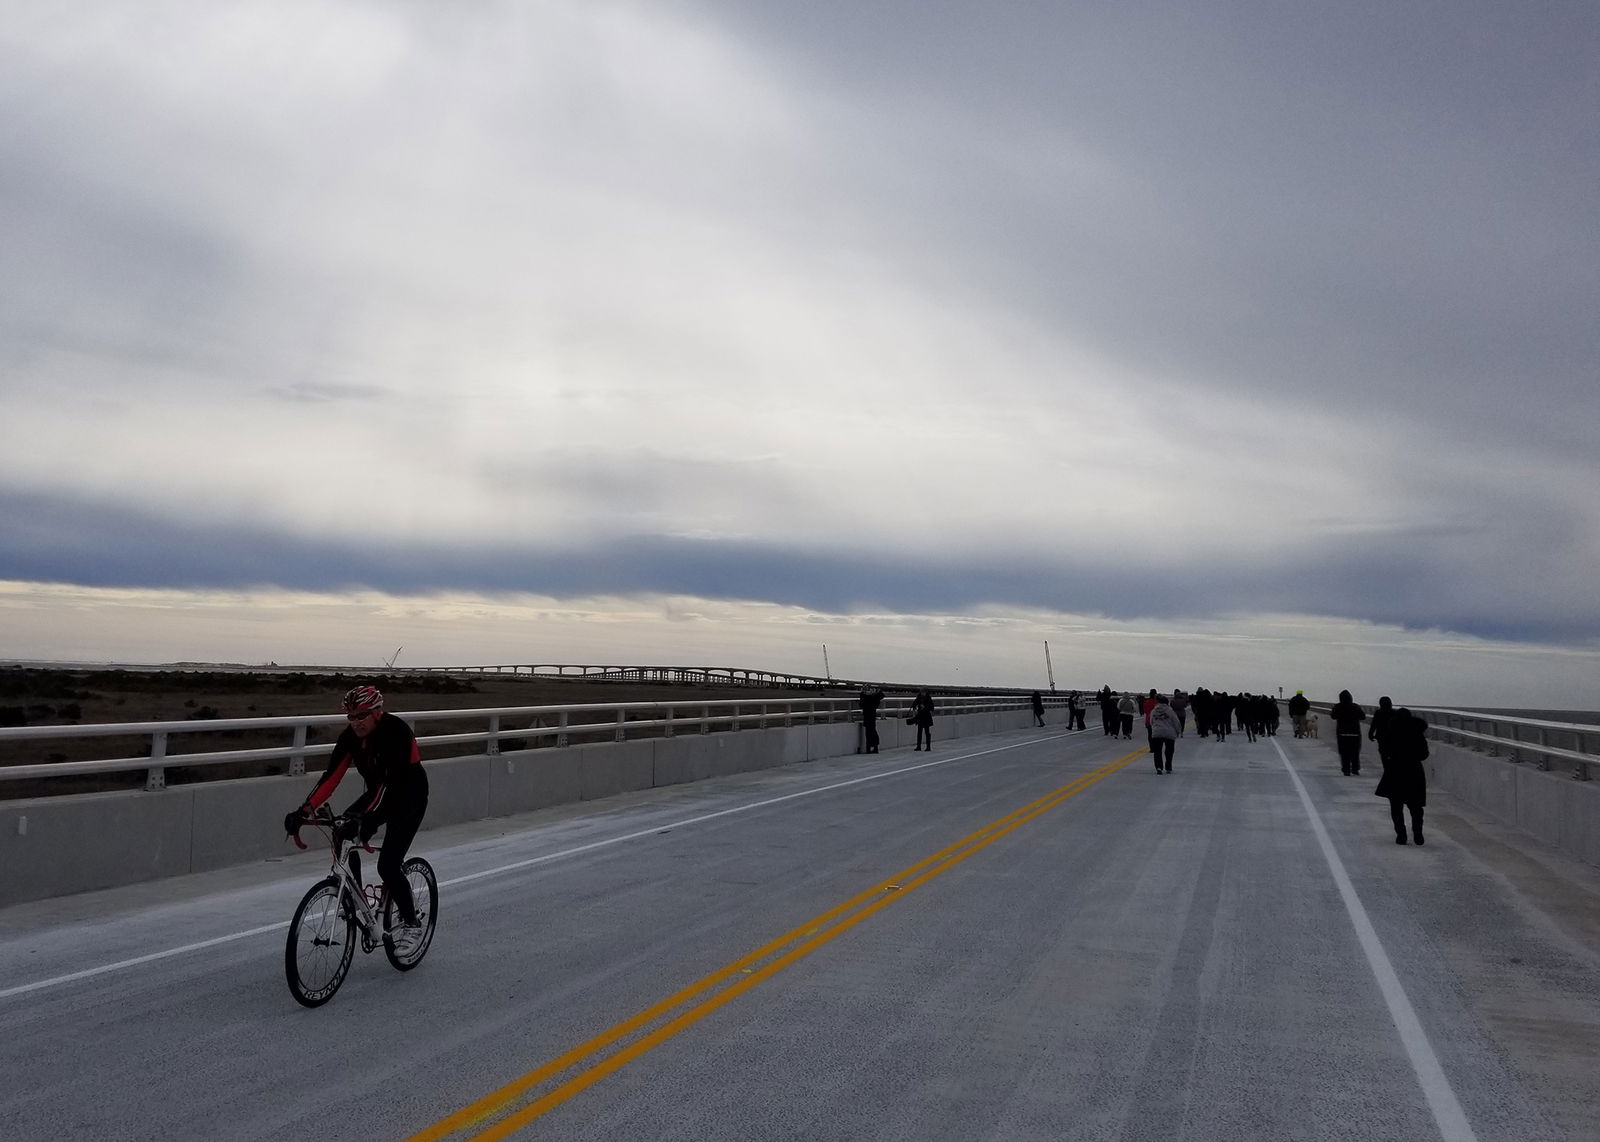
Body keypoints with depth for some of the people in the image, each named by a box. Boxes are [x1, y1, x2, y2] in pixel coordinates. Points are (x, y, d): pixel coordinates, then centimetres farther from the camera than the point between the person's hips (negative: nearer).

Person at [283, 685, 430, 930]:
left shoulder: (396, 731, -29)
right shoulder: (350, 736, -11)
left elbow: (390, 780, -37)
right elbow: (331, 775, -15)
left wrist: (368, 818, -48)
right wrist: (304, 810, -27)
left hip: (409, 796, -7)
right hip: (378, 793, 7)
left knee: (388, 866, -15)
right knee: (343, 830, -15)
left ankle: (410, 920, 4)